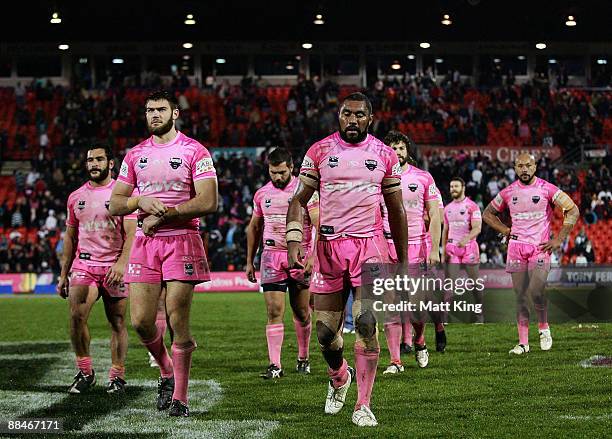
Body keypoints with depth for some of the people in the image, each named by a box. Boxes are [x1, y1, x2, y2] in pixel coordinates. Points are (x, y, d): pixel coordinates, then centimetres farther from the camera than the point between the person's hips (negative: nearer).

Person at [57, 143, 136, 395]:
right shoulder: (76, 197, 13)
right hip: (84, 264, 2)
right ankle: (84, 372, -8)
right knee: (77, 314, -18)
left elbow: (132, 234, -6)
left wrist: (121, 263, -22)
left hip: (114, 267, -2)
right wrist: (63, 274, 15)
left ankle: (117, 376, 13)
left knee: (117, 323, 2)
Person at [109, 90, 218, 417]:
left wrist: (163, 214, -13)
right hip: (145, 243, 4)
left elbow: (208, 202, -12)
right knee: (141, 321, -2)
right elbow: (115, 205, 12)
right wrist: (141, 200, -10)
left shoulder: (194, 152, -2)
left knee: (177, 323, -6)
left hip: (183, 240, -4)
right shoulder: (135, 155, 12)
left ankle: (179, 396, 3)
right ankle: (166, 373, 24)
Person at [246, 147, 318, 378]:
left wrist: (314, 256, -20)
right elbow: (254, 228, 20)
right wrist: (249, 261, 17)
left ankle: (303, 358, 26)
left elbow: (320, 226, -9)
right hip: (271, 257, 2)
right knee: (274, 311, -8)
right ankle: (275, 365, -11)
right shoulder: (262, 194, 8)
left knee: (301, 312, 7)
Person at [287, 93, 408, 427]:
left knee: (366, 323, -16)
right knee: (326, 332, 3)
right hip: (329, 246, 1)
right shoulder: (319, 152, 4)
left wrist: (402, 260, 14)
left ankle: (363, 404, -8)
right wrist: (293, 242, -8)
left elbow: (396, 211, 13)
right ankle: (339, 378, 35)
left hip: (369, 245, -1)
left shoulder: (384, 155, 6)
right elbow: (299, 201, 6)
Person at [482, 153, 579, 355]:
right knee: (520, 296, 2)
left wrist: (559, 239, -5)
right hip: (516, 247, 3)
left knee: (536, 292, -16)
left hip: (540, 247, -3)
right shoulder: (509, 192, 6)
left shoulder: (547, 189, -4)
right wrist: (505, 230, 6)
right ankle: (523, 342, 6)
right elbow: (488, 213, 20)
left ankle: (544, 328, 10)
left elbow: (573, 211, -1)